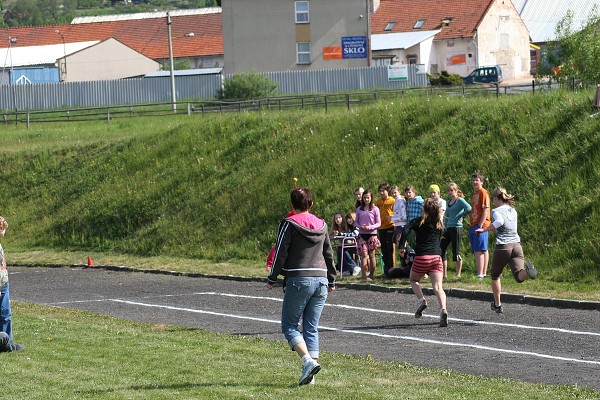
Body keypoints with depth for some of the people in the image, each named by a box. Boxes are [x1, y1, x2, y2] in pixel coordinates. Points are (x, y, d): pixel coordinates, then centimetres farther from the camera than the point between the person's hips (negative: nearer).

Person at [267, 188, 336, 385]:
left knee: (289, 325, 0)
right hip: (321, 280, 5)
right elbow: (328, 254, 18)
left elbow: (280, 253, -6)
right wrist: (331, 281, 28)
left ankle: (308, 361, -19)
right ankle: (311, 368, 1)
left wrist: (272, 279, 3)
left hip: (298, 280, -5)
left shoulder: (289, 224, -4)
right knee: (311, 328, 8)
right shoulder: (322, 225, 12)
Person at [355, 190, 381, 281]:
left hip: (372, 234, -1)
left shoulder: (375, 209, 0)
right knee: (364, 254, -9)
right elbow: (356, 222, 12)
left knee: (371, 255, 5)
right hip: (362, 234, 1)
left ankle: (371, 275, 13)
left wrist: (370, 227, -16)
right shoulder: (359, 209, 8)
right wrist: (360, 226, -10)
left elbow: (378, 223, 0)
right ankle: (364, 275, -14)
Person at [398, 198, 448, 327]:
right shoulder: (439, 225, 14)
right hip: (437, 257, 2)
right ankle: (443, 309, -29)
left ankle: (422, 300, 1)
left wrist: (402, 247, -5)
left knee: (414, 280, 24)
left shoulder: (418, 221, 3)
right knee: (438, 287, -7)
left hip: (421, 257, -2)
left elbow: (405, 230, -12)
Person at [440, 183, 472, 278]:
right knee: (441, 250, 4)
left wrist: (459, 216, -12)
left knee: (456, 252, -4)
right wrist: (444, 227, 14)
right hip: (448, 228, 8)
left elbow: (469, 208, -23)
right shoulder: (448, 202, 16)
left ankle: (458, 274, 4)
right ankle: (444, 274, 10)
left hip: (456, 228, -8)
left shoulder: (460, 200, -6)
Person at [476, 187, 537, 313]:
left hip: (503, 246, -4)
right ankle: (527, 270, -45)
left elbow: (499, 221, -23)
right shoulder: (513, 211, 18)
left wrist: (484, 230, -17)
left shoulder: (497, 211, -2)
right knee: (519, 276, -10)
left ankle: (497, 304, 24)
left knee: (495, 275, 19)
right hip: (516, 245, 4)